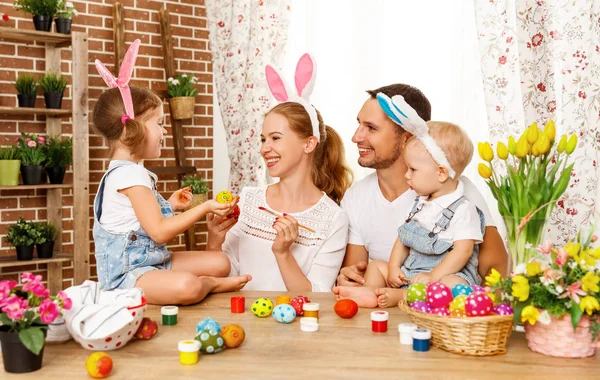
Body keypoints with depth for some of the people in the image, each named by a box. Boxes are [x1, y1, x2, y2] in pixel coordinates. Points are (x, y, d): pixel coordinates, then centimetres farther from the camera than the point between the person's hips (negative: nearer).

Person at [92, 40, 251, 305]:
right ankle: (212, 284, -7)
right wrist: (204, 208, -21)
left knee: (220, 262, 5)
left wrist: (170, 206, 13)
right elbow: (159, 231, -24)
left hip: (151, 261, 10)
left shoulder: (128, 171, 14)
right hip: (127, 272, -10)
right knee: (186, 286, -36)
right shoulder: (130, 174, -20)